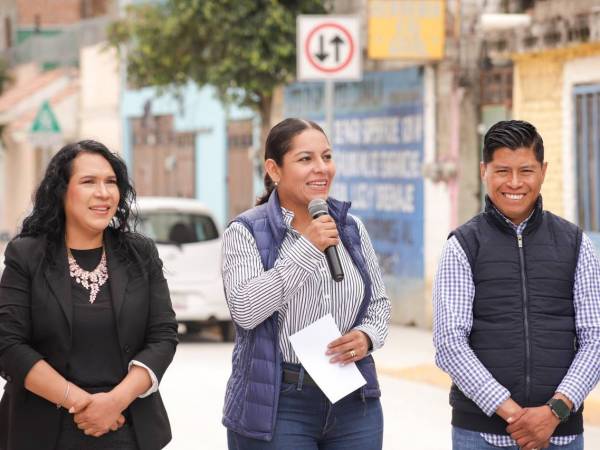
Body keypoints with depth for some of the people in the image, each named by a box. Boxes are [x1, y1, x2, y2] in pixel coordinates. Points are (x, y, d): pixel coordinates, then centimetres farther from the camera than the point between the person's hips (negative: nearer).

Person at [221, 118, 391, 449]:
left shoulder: (351, 228, 9)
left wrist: (367, 336, -6)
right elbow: (244, 309, -17)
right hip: (277, 406, -4)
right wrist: (307, 248, -19)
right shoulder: (246, 232, -5)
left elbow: (378, 303, 16)